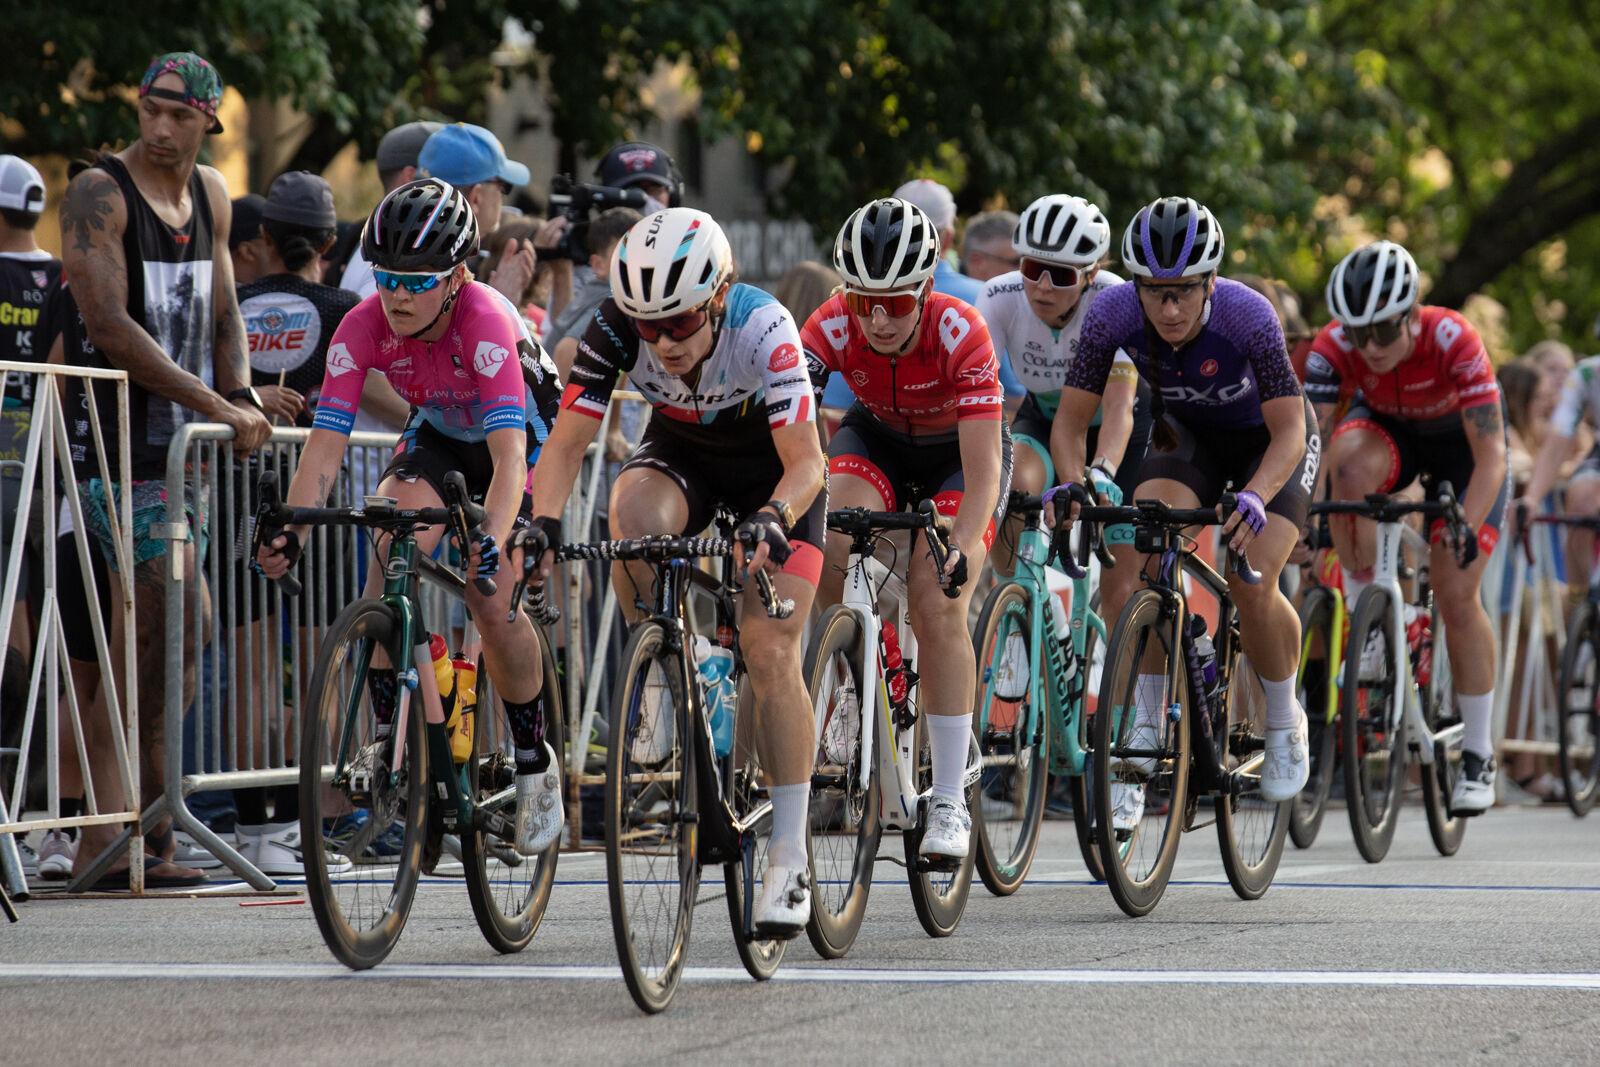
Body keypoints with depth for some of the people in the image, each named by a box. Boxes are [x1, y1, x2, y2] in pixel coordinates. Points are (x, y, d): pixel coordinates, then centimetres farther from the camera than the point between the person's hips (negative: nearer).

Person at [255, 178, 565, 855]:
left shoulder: (484, 320, -37)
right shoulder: (364, 327, -25)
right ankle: (397, 733, -20)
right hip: (440, 436, 4)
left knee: (490, 601, -18)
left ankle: (534, 761, 5)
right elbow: (325, 443, -29)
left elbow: (509, 457, -45)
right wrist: (291, 534, -45)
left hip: (527, 436, -4)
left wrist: (490, 544, -61)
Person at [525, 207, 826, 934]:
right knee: (631, 507, -35)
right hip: (680, 455, 2)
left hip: (772, 471, -2)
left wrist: (773, 520, -56)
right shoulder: (616, 328, -27)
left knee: (770, 653, -15)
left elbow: (804, 461, -37)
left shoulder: (762, 329, -35)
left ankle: (790, 861, -8)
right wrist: (542, 522, -44)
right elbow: (569, 438, -27)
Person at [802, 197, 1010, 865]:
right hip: (877, 439, 3)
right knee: (833, 548, -29)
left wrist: (962, 549, -49)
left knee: (937, 601, -21)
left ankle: (950, 803, -14)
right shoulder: (831, 328, -27)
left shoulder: (960, 333, -34)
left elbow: (984, 466, -37)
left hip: (958, 452, -3)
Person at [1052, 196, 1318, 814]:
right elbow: (1072, 420, -20)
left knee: (1251, 583, -21)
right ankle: (1141, 734, -16)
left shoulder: (1247, 317, -35)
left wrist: (1255, 496, -48)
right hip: (1186, 437, 3)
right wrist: (1075, 485, -39)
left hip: (1268, 442, -3)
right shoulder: (1113, 315, -28)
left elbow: (1289, 428, -30)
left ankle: (1285, 723, 7)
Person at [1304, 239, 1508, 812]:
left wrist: (1468, 527, -51)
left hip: (1460, 442, -2)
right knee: (1349, 464, -36)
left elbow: (1491, 455, -37)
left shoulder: (1454, 341, -37)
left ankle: (1479, 757, 1)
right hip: (1388, 429, 2)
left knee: (1455, 594, -12)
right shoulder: (1334, 346, -29)